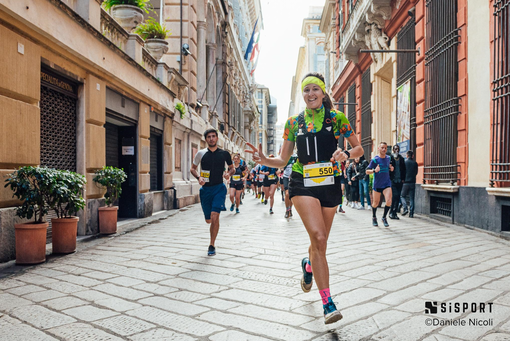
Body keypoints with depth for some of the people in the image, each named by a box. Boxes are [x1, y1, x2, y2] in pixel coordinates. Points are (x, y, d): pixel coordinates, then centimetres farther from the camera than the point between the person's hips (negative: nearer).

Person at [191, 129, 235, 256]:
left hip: (219, 188, -2)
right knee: (208, 220, 7)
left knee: (214, 216, -18)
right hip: (206, 189, 2)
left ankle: (212, 245, -4)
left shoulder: (224, 154, 3)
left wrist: (228, 173, -6)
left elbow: (232, 168, 17)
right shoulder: (201, 153, 3)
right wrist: (198, 177, -7)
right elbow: (193, 168, 13)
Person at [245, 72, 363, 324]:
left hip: (330, 184, 1)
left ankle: (309, 265, 47)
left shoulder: (336, 118, 4)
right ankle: (327, 303, -11)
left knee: (320, 243, 10)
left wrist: (346, 154, -15)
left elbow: (359, 149, 7)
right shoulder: (294, 122, 8)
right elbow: (283, 160, 10)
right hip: (303, 183, -1)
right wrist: (264, 160, -10)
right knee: (318, 238, -19)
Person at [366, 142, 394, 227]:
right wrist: (374, 170, -26)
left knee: (389, 201, -15)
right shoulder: (375, 160, -10)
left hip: (387, 183, 2)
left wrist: (391, 168, 2)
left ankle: (384, 218, 8)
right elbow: (367, 171, -8)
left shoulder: (388, 158, 3)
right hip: (377, 184, -2)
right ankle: (374, 217, 37)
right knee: (376, 203, 9)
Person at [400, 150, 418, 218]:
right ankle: (411, 213, 3)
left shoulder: (404, 162, -5)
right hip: (413, 182, 2)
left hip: (405, 182, -2)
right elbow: (416, 173, 12)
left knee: (402, 196, 12)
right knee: (411, 198, 5)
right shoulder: (415, 163, 2)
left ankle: (405, 208, -7)